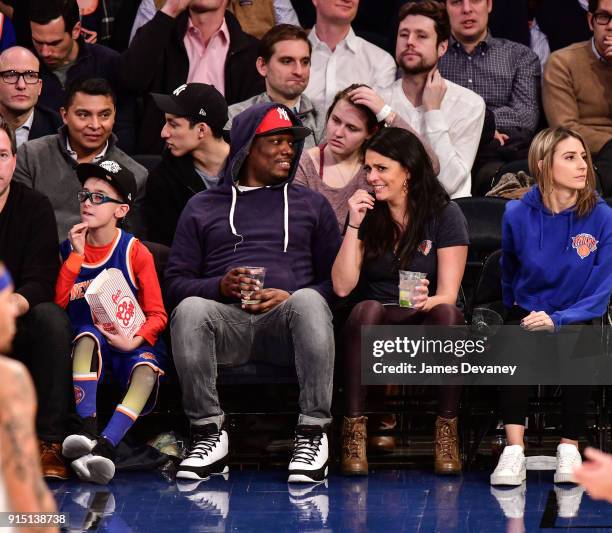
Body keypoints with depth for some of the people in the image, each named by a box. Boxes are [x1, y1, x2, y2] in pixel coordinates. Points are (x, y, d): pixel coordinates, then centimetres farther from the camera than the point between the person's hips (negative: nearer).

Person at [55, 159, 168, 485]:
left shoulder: (135, 253, -2)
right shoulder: (70, 247, 9)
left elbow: (157, 315, -3)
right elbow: (58, 301, -2)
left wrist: (134, 341, -22)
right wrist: (76, 254, -7)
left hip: (131, 343, -2)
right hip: (89, 339, 2)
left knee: (146, 371, -35)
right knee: (87, 336, -34)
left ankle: (104, 447, -52)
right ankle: (87, 430, -43)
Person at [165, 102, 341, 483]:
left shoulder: (311, 205, 25)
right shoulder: (203, 206, 24)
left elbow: (337, 281, 14)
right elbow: (175, 283, 14)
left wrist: (291, 297, -6)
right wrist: (220, 286, -7)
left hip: (285, 322, 0)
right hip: (227, 319, 0)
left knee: (308, 302, -37)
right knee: (190, 310, -35)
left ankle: (313, 434, -36)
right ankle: (210, 434, -28)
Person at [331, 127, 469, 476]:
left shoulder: (445, 215, 1)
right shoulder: (368, 215, 9)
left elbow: (448, 296, -7)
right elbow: (342, 286, -2)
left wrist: (427, 301, -31)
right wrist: (354, 226, -9)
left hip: (427, 326, -1)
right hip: (375, 329, 1)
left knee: (447, 314, -36)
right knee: (367, 310, -34)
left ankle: (447, 432, -30)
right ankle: (354, 431, -38)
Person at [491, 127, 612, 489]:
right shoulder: (519, 214, -3)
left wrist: (557, 320, -20)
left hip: (575, 319, -1)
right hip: (526, 313, 1)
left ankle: (570, 449, -21)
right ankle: (514, 450, -36)